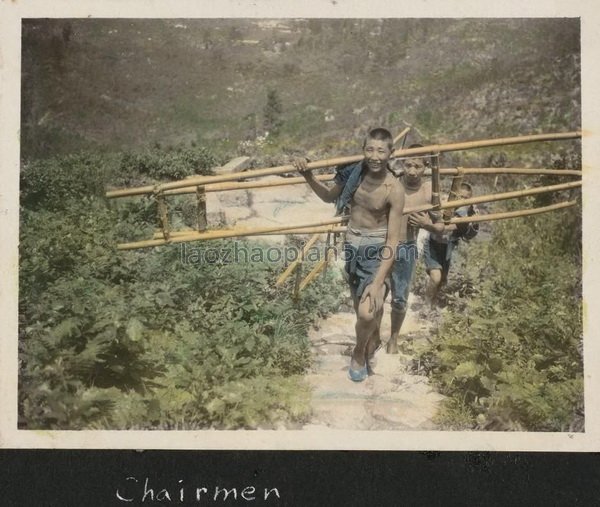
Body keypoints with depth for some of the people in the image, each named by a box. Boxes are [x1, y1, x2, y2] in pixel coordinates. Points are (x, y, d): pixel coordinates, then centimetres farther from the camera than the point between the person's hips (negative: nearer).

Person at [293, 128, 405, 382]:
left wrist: (378, 282, -26)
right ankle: (372, 342, 49)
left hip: (377, 248, -4)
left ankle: (359, 353, 14)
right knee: (362, 308, 19)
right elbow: (329, 196, 13)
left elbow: (392, 241, -21)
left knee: (367, 312, -18)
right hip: (352, 245, 4)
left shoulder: (394, 190, -21)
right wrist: (308, 176, -4)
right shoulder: (353, 173, -9)